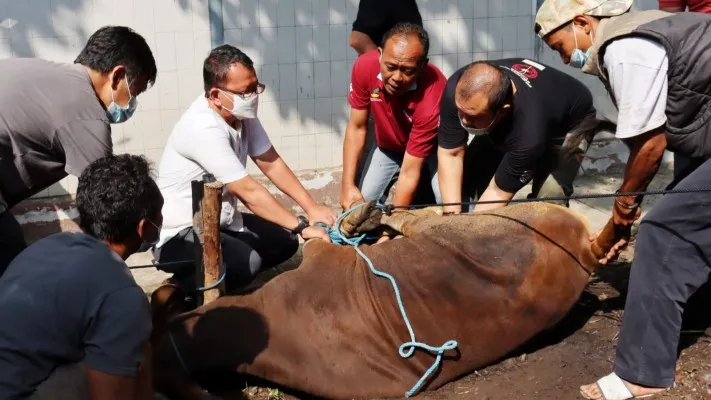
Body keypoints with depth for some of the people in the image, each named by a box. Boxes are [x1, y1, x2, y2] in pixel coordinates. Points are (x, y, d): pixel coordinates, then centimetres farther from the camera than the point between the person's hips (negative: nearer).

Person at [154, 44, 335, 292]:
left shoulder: (242, 113, -2)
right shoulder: (203, 128, -28)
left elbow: (271, 163, 1)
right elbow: (249, 191, -29)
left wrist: (312, 208, -8)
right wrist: (302, 226, -26)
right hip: (180, 233, -9)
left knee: (285, 241, 2)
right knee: (247, 262, -30)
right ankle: (180, 289, -5)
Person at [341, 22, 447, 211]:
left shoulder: (432, 99, -41)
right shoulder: (365, 67, -29)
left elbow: (409, 172, -35)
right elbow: (356, 128, -16)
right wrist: (348, 186, -22)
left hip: (433, 148, -3)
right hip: (389, 147, 4)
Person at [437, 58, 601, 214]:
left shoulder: (530, 131, -46)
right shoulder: (456, 89, -34)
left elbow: (499, 191, -33)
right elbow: (451, 154, -25)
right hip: (509, 124, 5)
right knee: (465, 176, -10)